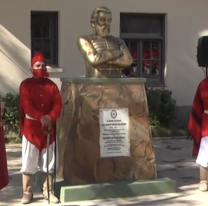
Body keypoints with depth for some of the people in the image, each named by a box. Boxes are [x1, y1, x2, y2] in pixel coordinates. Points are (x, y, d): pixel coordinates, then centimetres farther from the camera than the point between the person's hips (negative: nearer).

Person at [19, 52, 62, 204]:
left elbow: (58, 104, -2)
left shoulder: (52, 85, 8)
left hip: (49, 127, 3)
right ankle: (27, 192, 7)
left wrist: (50, 117, -20)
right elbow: (27, 106, -13)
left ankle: (48, 191, 17)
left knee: (49, 162, 8)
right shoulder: (26, 85, -2)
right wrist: (41, 117, -26)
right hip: (31, 127, -3)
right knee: (29, 162, -1)